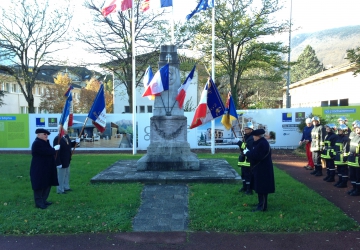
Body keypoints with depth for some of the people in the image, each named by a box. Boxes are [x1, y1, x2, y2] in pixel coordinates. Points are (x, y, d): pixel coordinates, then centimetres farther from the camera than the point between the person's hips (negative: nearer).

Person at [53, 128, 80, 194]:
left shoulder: (66, 136, 0)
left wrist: (75, 141, -7)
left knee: (67, 175, 22)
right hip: (61, 162, -9)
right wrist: (58, 163, -27)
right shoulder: (57, 139, -26)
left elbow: (70, 145, 13)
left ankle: (66, 187, 38)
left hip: (67, 161, 9)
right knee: (61, 176, 6)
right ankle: (60, 190, 21)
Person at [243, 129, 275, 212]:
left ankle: (262, 206, 5)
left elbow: (256, 156, -29)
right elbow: (255, 153, 15)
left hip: (262, 170, -11)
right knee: (260, 187, 18)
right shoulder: (261, 142, 12)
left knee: (261, 188, -3)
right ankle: (262, 204, 30)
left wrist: (247, 152, -16)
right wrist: (248, 151, 0)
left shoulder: (262, 144, -23)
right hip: (260, 169, 11)